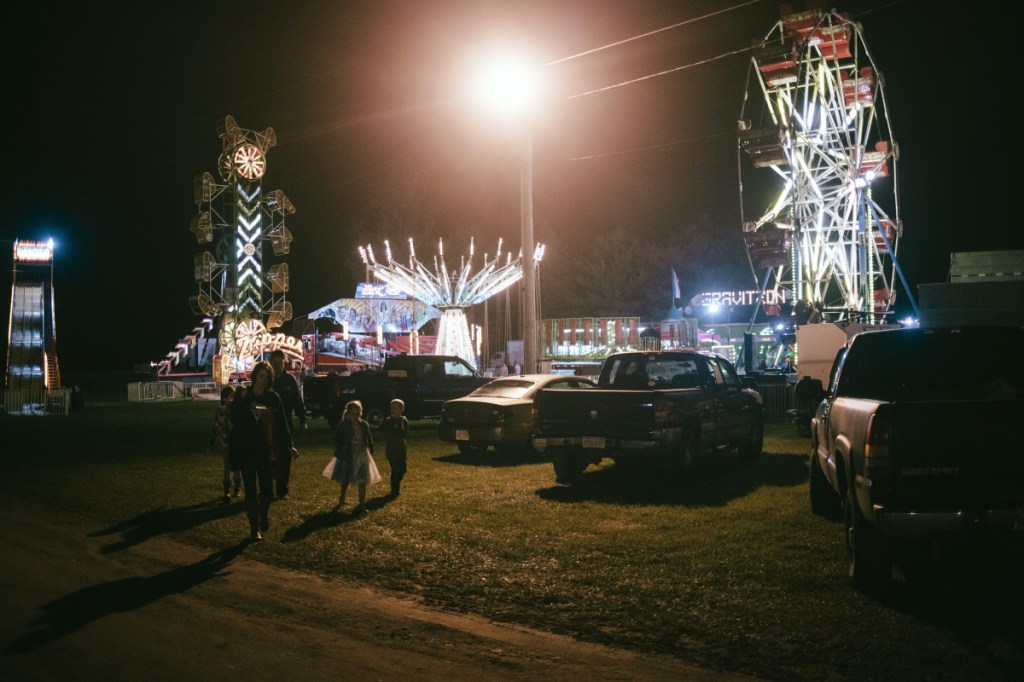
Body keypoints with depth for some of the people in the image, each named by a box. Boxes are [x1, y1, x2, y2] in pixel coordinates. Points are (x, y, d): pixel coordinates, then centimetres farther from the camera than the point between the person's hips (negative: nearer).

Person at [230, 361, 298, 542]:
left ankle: (264, 517, 28)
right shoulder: (242, 395, 0)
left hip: (266, 449, 1)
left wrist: (289, 445, 0)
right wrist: (242, 401, -17)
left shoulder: (273, 397, 1)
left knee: (266, 488, -1)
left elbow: (282, 423, 3)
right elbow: (234, 419, -6)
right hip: (246, 449, -1)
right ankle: (254, 529, 10)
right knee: (251, 490, 2)